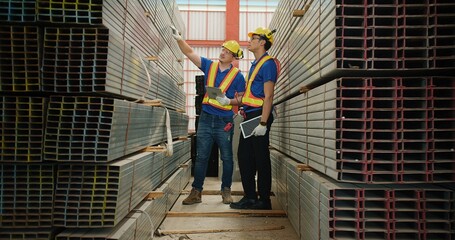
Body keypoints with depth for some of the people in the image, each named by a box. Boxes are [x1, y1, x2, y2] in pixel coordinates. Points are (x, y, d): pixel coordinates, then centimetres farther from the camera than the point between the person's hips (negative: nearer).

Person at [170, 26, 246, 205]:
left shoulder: (237, 76, -1)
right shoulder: (209, 66, 7)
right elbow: (189, 53, 6)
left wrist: (229, 101, -17)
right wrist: (179, 39, -8)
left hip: (224, 121, -2)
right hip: (206, 118, 3)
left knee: (227, 158, 7)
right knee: (201, 157, 6)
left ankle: (226, 191, 22)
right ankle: (196, 192, 13)